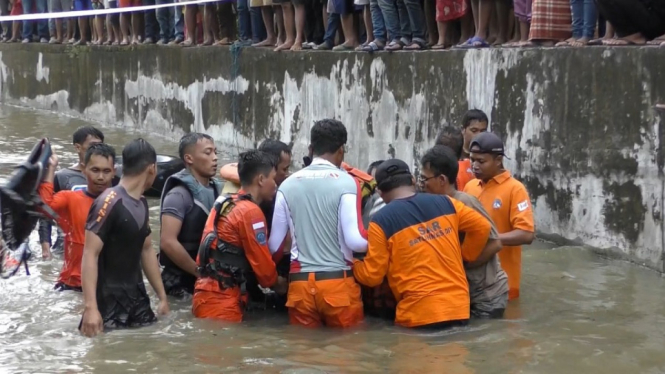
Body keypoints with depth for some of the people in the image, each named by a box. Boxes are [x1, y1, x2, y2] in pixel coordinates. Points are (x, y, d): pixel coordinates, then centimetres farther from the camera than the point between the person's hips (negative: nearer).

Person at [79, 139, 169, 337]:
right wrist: (90, 307, -29)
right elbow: (90, 255, -22)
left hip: (137, 299, 8)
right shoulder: (109, 202, -18)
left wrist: (162, 296, 18)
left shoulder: (142, 203, 9)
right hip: (109, 303, -8)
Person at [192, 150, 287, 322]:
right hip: (222, 298, -9)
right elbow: (262, 262, -8)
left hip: (209, 293, 9)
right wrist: (277, 283, 12)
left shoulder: (226, 203, 16)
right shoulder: (251, 211, -11)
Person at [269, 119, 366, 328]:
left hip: (300, 282, 3)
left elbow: (274, 244, 8)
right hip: (338, 282, -3)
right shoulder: (346, 182, -6)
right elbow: (355, 240, -14)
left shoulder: (288, 184, 4)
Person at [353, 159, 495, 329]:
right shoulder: (445, 203, 6)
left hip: (420, 312, -4)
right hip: (459, 306, 4)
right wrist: (465, 255, 24)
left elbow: (372, 275, -1)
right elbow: (482, 227, 11)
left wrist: (353, 264, 19)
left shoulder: (381, 221, -5)